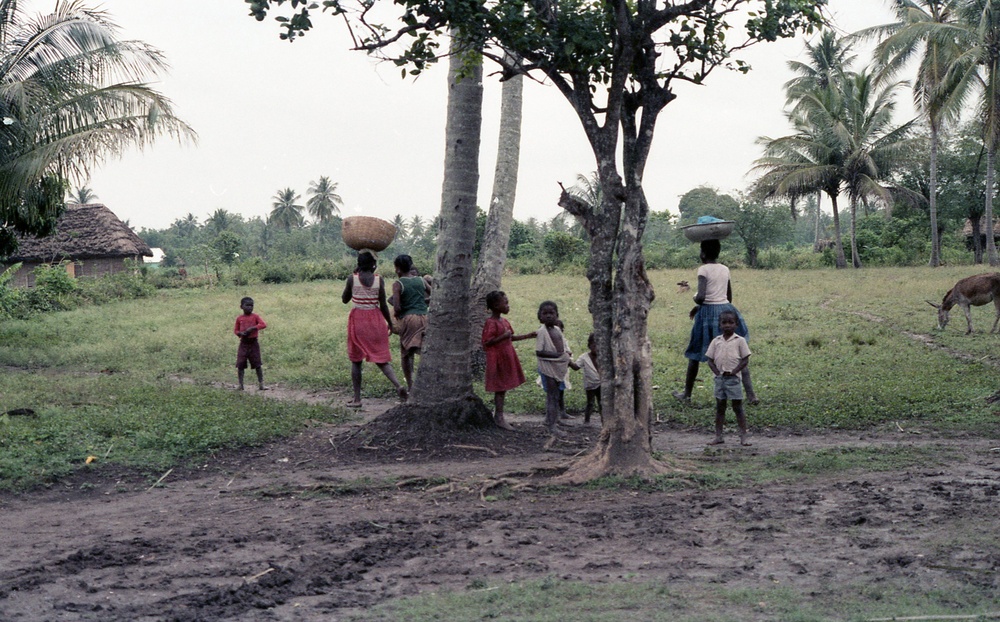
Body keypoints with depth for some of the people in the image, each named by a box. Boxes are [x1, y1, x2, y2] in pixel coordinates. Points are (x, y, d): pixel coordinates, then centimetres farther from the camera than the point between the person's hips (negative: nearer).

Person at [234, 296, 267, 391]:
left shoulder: (255, 316, -2)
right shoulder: (239, 318, 4)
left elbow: (263, 325, -14)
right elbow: (235, 330, 9)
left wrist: (252, 328, -24)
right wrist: (240, 333, -13)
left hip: (253, 343, -2)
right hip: (243, 343, 2)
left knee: (257, 365, 1)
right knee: (240, 365, -2)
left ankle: (261, 384, 7)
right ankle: (240, 385, 4)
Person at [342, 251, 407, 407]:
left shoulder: (352, 279, -7)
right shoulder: (379, 280, -5)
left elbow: (345, 299, 6)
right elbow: (383, 305, -4)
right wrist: (390, 323, 8)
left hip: (358, 319, -1)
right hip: (376, 319, 1)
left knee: (356, 361, 9)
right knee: (381, 358, 8)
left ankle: (357, 399, 7)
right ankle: (397, 384, -16)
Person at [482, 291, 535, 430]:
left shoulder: (504, 322, 11)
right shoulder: (491, 323, -17)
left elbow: (510, 338, 23)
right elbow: (487, 342, -23)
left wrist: (527, 336, 21)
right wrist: (503, 336, -26)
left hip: (506, 358, 9)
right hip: (497, 360, -9)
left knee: (503, 388, 12)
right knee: (500, 388, -4)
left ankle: (498, 416, 19)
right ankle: (499, 417, 1)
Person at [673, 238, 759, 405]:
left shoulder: (703, 270, -10)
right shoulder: (725, 269, 9)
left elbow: (701, 297, -22)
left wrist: (696, 299, 4)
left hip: (708, 312, -5)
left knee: (695, 354, 12)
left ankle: (687, 394, 21)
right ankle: (751, 394, -3)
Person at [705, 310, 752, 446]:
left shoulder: (740, 341, -3)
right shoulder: (716, 341, 6)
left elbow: (745, 360, -4)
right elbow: (710, 360, 8)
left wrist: (733, 371, -13)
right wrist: (717, 372, -6)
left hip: (733, 378, -3)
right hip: (719, 378, 3)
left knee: (738, 407, -1)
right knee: (720, 407, 7)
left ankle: (744, 436, 1)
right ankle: (718, 436, 10)